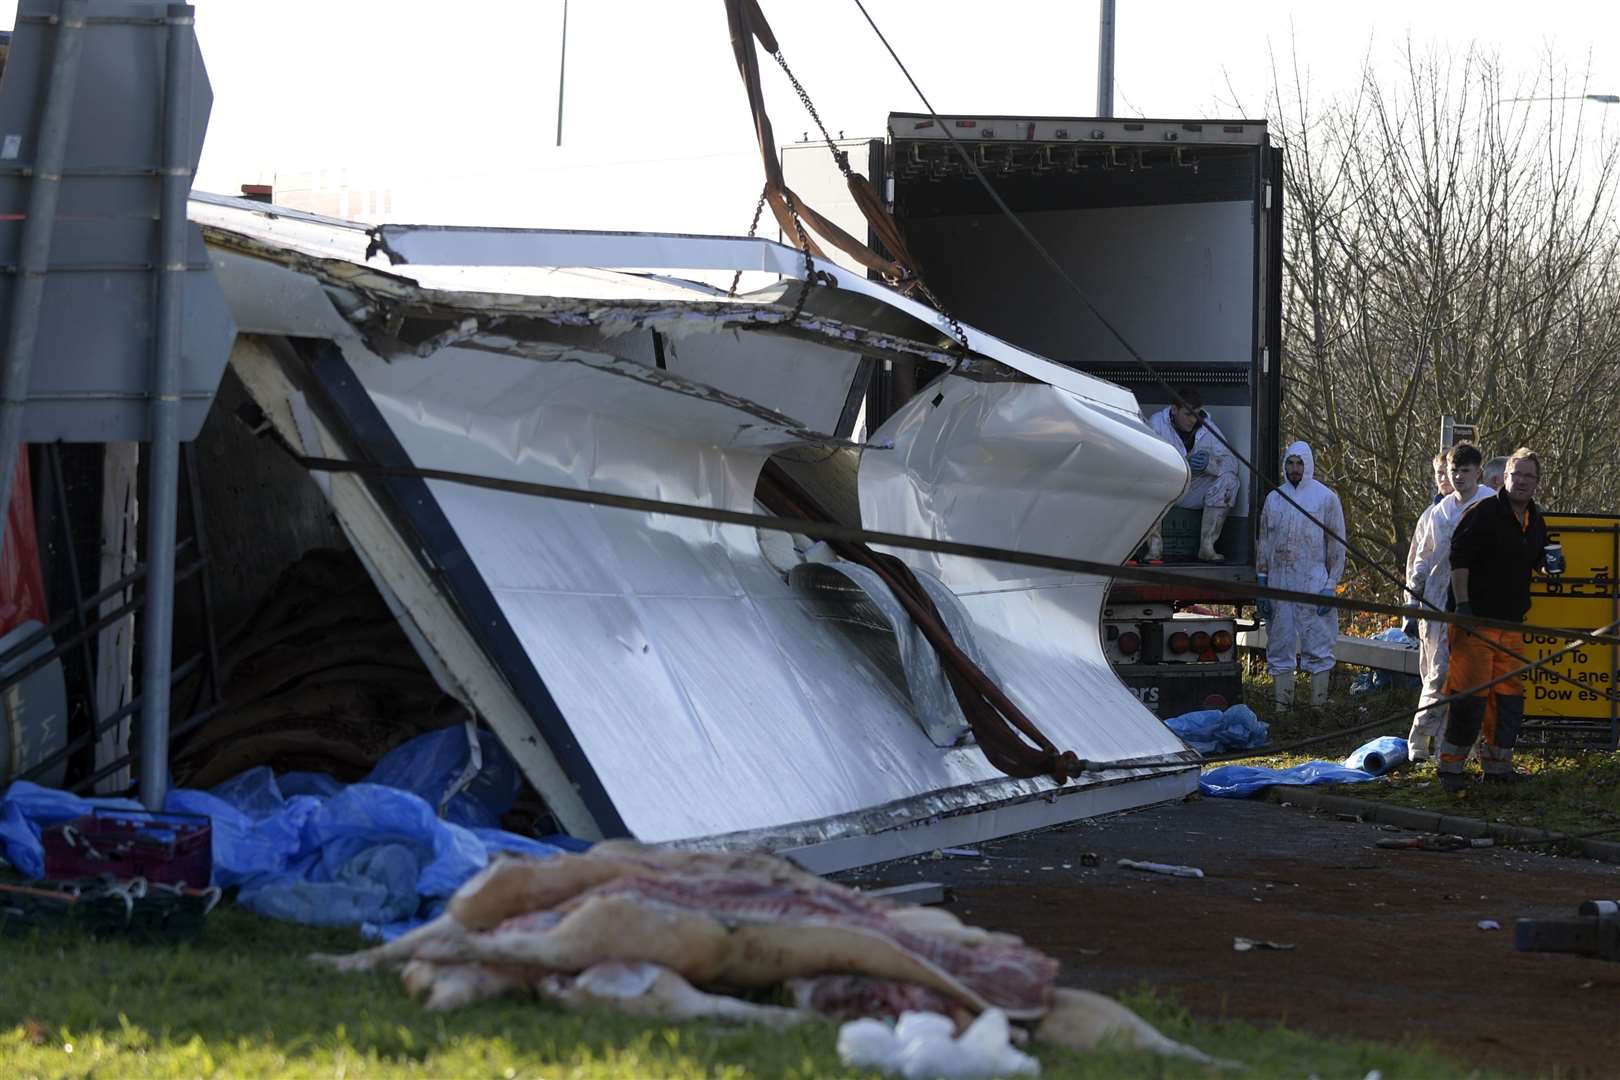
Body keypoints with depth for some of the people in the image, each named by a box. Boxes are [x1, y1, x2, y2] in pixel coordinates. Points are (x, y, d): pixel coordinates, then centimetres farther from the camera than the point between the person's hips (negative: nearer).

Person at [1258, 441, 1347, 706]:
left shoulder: (1326, 498, 2)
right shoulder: (1274, 498, 12)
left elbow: (1337, 545, 1)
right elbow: (1264, 543, 16)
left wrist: (1331, 585, -6)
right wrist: (1262, 582, 8)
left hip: (1313, 584, -4)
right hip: (1280, 583, 4)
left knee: (1318, 647, -3)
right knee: (1280, 647, 7)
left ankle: (1318, 707, 0)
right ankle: (1282, 705, 12)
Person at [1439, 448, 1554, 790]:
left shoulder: (1535, 521, 13)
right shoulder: (1483, 513, -10)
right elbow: (1459, 559, -14)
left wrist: (1549, 565, 9)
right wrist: (1462, 604, -19)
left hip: (1511, 620, 7)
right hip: (1475, 618, -7)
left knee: (1508, 693, 10)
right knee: (1469, 691, -10)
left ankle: (1497, 761, 21)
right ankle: (1450, 765, -3)